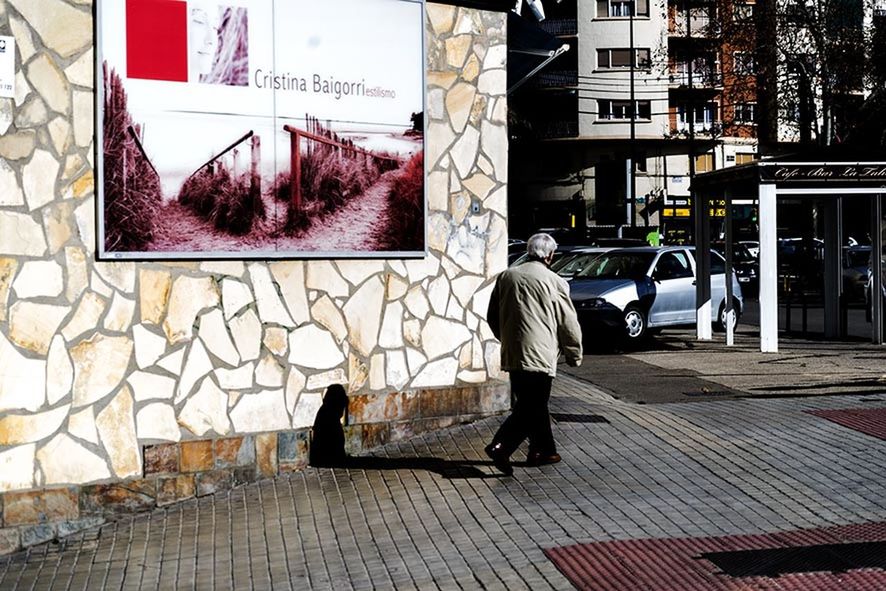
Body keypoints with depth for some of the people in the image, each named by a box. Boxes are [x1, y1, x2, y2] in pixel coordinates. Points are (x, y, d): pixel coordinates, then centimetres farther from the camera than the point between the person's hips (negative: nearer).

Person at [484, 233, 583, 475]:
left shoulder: (506, 277, 9)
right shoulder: (554, 282, -7)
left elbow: (492, 317, 17)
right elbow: (568, 323, -2)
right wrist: (574, 355, 10)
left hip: (512, 354, 7)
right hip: (539, 355, -7)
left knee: (532, 404, 18)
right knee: (532, 407, -4)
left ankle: (543, 450, 26)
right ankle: (500, 446, -17)